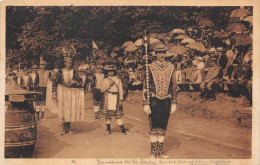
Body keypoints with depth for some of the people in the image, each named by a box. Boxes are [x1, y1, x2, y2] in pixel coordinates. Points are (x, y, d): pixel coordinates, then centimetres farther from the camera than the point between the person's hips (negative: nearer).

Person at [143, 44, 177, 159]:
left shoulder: (171, 68, 5)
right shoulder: (150, 68, -1)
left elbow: (174, 86, 9)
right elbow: (146, 86, -2)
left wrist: (174, 103, 5)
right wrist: (146, 103, -6)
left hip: (166, 101, 2)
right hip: (154, 100, -2)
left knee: (163, 127, 8)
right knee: (154, 127, 1)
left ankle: (160, 151, 19)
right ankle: (153, 151, 12)